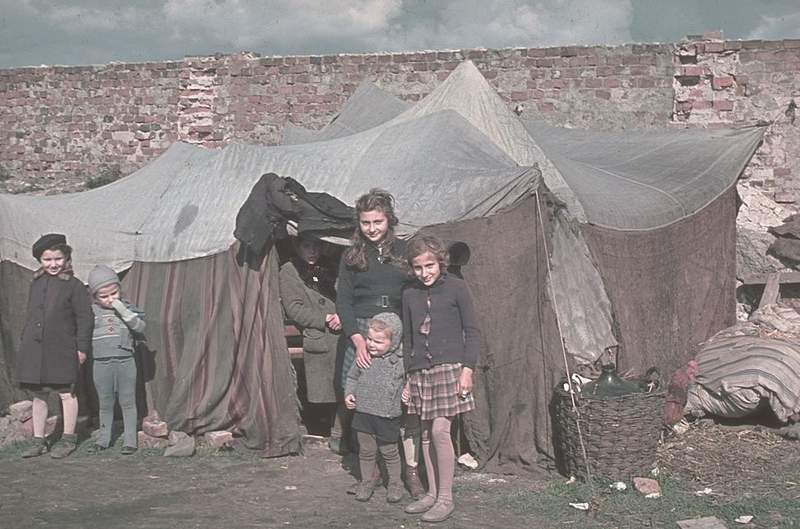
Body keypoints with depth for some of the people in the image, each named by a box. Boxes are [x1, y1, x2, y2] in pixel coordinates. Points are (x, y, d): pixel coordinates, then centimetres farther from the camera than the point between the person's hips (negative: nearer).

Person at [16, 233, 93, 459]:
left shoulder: (73, 285, -6)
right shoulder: (36, 283, 10)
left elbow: (84, 318, -6)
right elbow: (30, 316, 18)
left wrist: (82, 347, -8)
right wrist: (25, 341, 16)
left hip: (62, 351, -5)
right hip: (34, 350, 6)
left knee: (66, 393, 3)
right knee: (38, 395, 11)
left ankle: (68, 439, 15)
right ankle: (38, 441, 20)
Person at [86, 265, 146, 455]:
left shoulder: (126, 307, 2)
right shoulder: (92, 311, 3)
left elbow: (140, 327, -10)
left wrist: (123, 311, -18)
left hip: (125, 362, -1)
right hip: (101, 364, 1)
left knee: (127, 402, 4)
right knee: (105, 404, 13)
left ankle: (130, 440, 10)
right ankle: (103, 439, 25)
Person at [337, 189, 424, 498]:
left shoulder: (404, 251, 7)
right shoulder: (352, 257, 9)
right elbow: (343, 301, 4)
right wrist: (358, 339, -9)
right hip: (361, 334, 1)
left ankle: (412, 472, 8)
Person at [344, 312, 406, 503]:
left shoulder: (400, 361, -10)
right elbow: (352, 377, 12)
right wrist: (349, 393, -1)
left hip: (388, 416, -3)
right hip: (363, 412, 3)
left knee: (389, 451, 12)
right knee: (366, 450, 14)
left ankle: (395, 482, 31)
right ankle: (367, 481, 31)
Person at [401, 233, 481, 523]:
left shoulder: (456, 288, -3)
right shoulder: (409, 294, 10)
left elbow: (472, 331, -1)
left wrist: (467, 368, -9)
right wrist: (408, 377, 14)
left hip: (449, 368, -5)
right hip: (420, 372, 5)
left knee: (440, 430, -11)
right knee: (426, 434, 8)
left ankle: (446, 497, 0)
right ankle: (432, 493, 20)